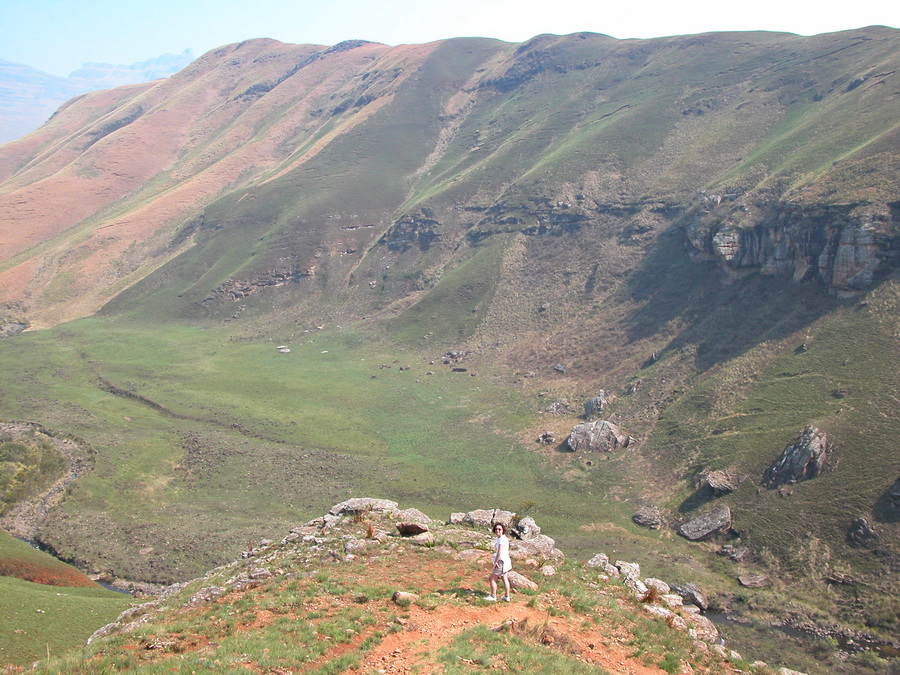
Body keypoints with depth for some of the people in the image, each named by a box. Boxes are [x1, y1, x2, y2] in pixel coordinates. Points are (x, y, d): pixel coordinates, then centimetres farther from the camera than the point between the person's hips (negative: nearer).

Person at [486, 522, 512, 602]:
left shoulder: (502, 539, -21)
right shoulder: (504, 538, 9)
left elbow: (499, 553, -25)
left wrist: (495, 563, -17)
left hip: (501, 561, -10)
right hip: (505, 560, 10)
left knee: (492, 579, 0)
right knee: (505, 579, 16)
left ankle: (493, 597, 7)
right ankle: (507, 597, 22)